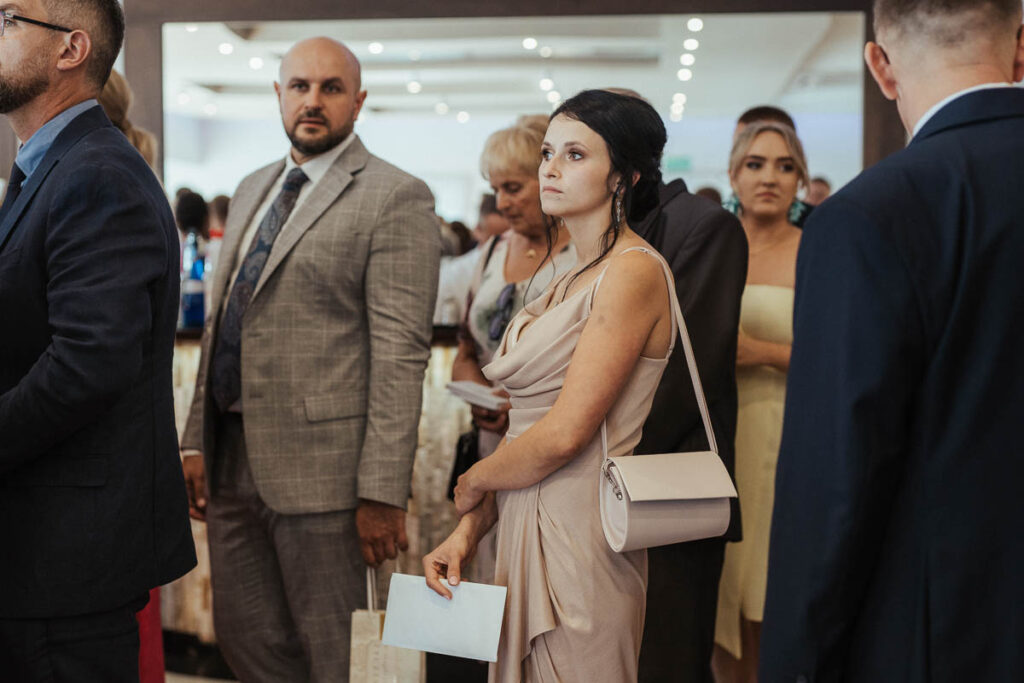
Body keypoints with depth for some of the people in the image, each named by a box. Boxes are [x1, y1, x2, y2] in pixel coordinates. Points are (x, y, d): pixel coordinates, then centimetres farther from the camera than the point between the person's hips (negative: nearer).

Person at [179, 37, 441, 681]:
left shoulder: (397, 198, -9)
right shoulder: (252, 190, 16)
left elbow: (401, 353, -14)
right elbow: (222, 321, 18)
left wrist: (384, 490, -18)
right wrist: (197, 439, 12)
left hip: (321, 465, -7)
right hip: (232, 460, 8)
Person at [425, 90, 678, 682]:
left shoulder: (635, 272, -14)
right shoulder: (570, 283, 14)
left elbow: (565, 433, -20)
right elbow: (528, 427, 12)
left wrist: (473, 483, -4)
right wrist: (467, 531, 4)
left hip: (580, 537, -8)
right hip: (526, 527, 8)